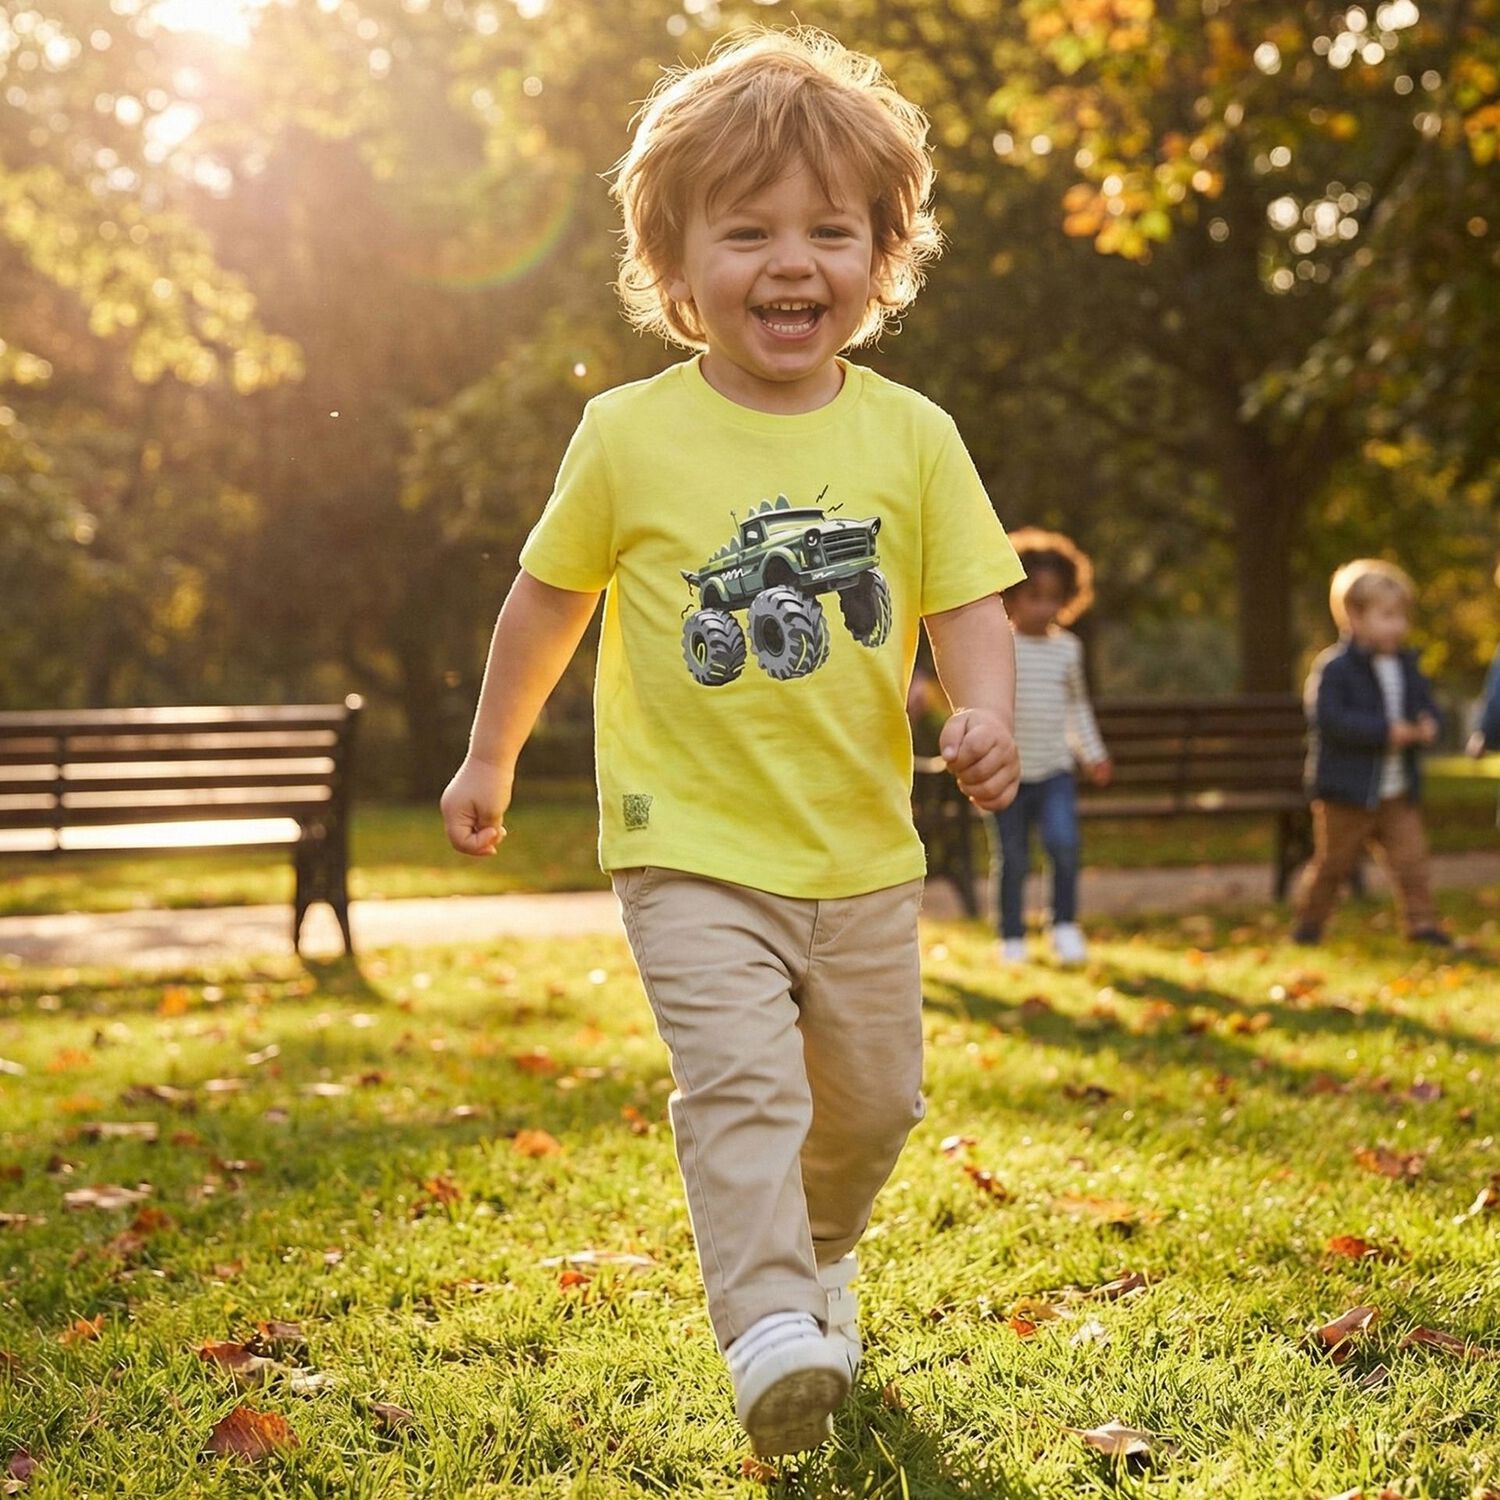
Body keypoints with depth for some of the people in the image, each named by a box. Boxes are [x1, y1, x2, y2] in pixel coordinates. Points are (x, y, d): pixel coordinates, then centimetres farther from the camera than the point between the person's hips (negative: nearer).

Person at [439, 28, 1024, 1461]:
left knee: (872, 1098, 15)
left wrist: (985, 714, -23)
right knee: (739, 1080, -19)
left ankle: (821, 1250, 43)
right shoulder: (630, 434, -6)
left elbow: (968, 601, -1)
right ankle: (770, 1327, -16)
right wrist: (490, 757, 15)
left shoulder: (910, 436, -3)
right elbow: (550, 596, 7)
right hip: (691, 850, -3)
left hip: (862, 854, 3)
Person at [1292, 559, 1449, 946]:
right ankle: (1308, 921, 24)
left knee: (1412, 860, -1)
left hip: (1399, 792, 5)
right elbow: (1330, 718, -24)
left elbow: (1427, 708, 13)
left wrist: (1426, 727, -13)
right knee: (1332, 863, 7)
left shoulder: (1407, 667, 9)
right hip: (1347, 790, -5)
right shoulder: (1333, 668, -14)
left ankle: (1421, 922, 6)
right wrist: (1386, 731, -27)